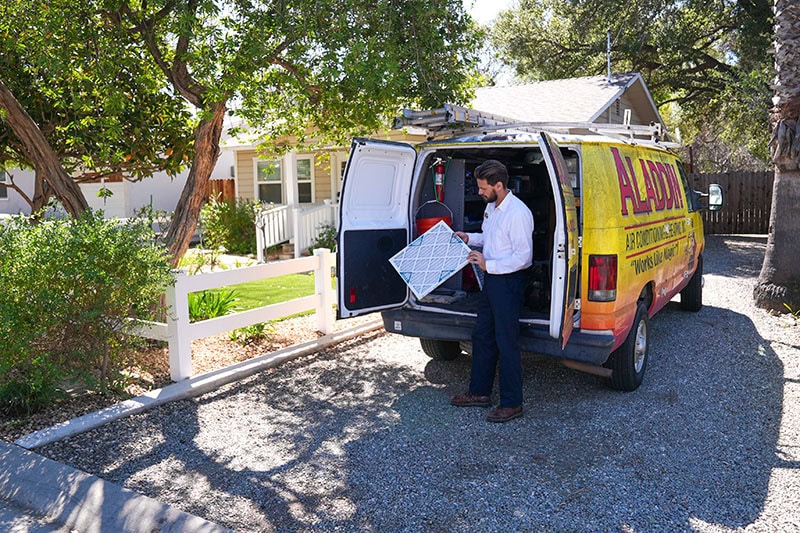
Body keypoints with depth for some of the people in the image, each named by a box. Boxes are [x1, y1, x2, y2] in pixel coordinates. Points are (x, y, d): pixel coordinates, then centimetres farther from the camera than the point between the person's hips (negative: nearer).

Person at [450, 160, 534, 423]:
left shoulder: (518, 213, -21)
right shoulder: (491, 206, 9)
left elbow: (524, 257, -22)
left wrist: (488, 264, -24)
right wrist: (469, 238, 9)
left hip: (509, 281, -10)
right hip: (491, 279, 10)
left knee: (506, 342, -2)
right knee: (482, 336, 16)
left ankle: (512, 403, 11)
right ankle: (480, 392, 29)